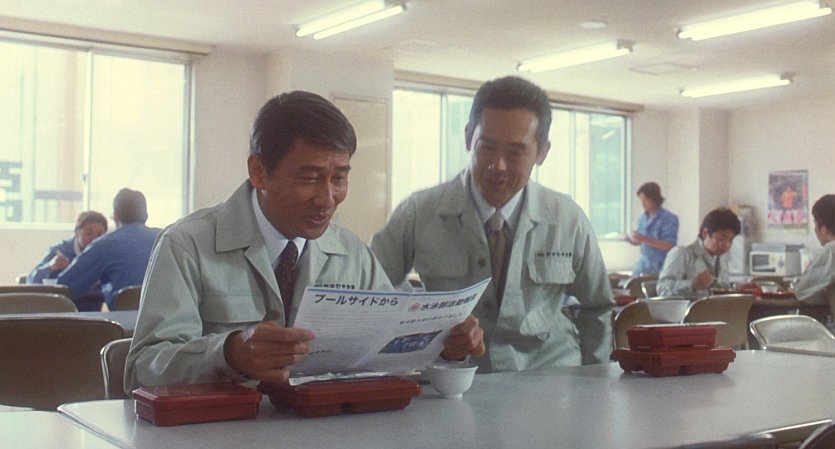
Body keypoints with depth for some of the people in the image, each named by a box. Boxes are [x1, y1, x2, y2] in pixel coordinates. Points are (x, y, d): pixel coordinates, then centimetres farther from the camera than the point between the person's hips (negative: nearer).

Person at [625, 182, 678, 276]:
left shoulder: (669, 218, -9)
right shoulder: (643, 217, 8)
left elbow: (670, 245, -17)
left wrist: (646, 239, -27)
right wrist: (628, 238, -5)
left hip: (661, 266, -5)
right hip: (644, 262, 6)